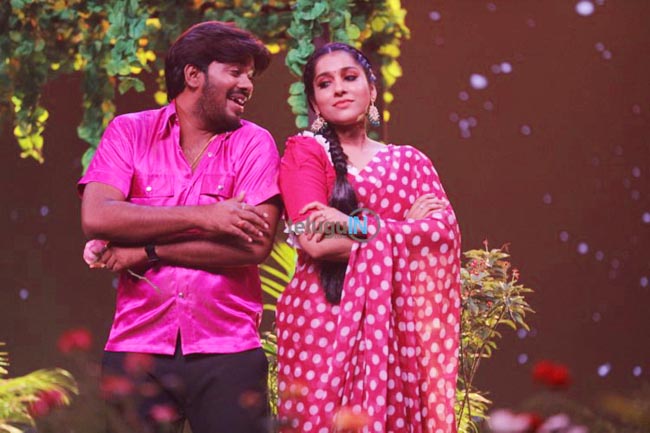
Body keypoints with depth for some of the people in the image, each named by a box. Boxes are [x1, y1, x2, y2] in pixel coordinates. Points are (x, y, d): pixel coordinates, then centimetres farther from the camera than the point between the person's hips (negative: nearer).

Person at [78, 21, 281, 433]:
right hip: (137, 348, 0)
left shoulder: (254, 144, 4)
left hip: (226, 351, 0)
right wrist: (201, 217, -14)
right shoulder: (129, 132, 6)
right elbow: (96, 217, -10)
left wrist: (146, 251, -9)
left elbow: (255, 245, -9)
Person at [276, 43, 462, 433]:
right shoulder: (305, 150, 5)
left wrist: (356, 227, -11)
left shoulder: (411, 161, 15)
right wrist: (403, 226, -3)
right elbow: (314, 241, -10)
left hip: (396, 322, 3)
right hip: (325, 317, -3)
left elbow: (444, 232, -2)